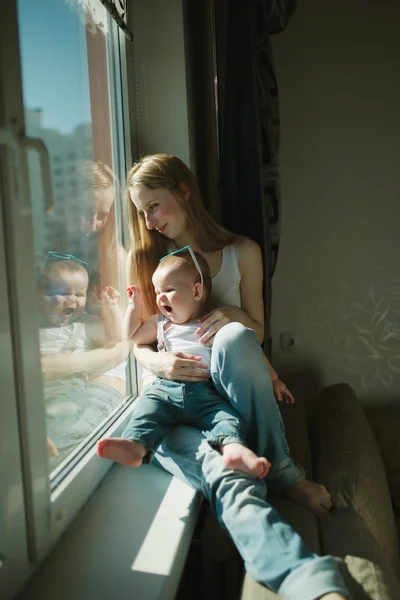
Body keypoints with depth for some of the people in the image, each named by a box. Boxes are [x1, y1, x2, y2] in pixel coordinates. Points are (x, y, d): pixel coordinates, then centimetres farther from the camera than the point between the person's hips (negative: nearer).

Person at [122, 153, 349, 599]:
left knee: (235, 337, -37)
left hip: (226, 396, 1)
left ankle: (280, 472, -24)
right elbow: (139, 345, 8)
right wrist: (161, 363, -17)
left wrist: (236, 317, -12)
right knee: (225, 478, -35)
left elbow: (256, 331, 13)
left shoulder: (242, 253, 8)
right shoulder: (142, 260, 9)